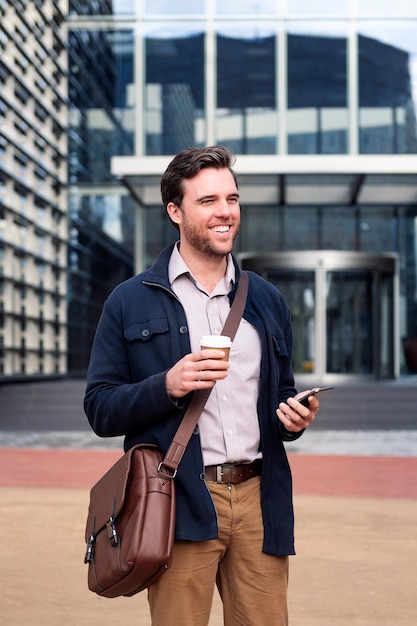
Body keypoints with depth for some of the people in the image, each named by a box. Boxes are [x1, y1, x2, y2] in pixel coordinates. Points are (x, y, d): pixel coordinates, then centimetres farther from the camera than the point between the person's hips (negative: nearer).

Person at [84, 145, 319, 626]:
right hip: (181, 504, -3)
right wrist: (167, 386, -16)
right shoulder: (131, 302, 4)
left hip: (258, 498, 4)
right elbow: (100, 410, 2)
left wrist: (295, 418, 2)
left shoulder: (267, 300, 17)